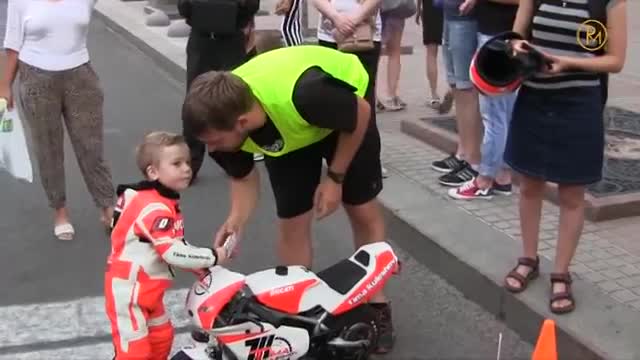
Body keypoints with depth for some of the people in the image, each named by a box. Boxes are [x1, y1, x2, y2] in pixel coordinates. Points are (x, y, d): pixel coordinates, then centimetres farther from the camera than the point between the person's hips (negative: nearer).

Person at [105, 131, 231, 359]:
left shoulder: (165, 203, 8)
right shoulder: (154, 208, -26)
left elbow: (177, 246, 10)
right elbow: (173, 253, -30)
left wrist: (201, 268, -2)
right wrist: (212, 257, -20)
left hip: (146, 290, 10)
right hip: (129, 289, -10)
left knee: (161, 338, 21)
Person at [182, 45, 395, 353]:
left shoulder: (304, 93, -47)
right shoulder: (222, 117, -30)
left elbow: (361, 113, -25)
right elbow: (244, 177, -9)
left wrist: (335, 177, -18)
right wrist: (236, 220, -27)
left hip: (345, 112, -3)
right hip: (285, 131, 3)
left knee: (363, 211, 3)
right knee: (292, 223, 0)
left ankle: (376, 303, 22)